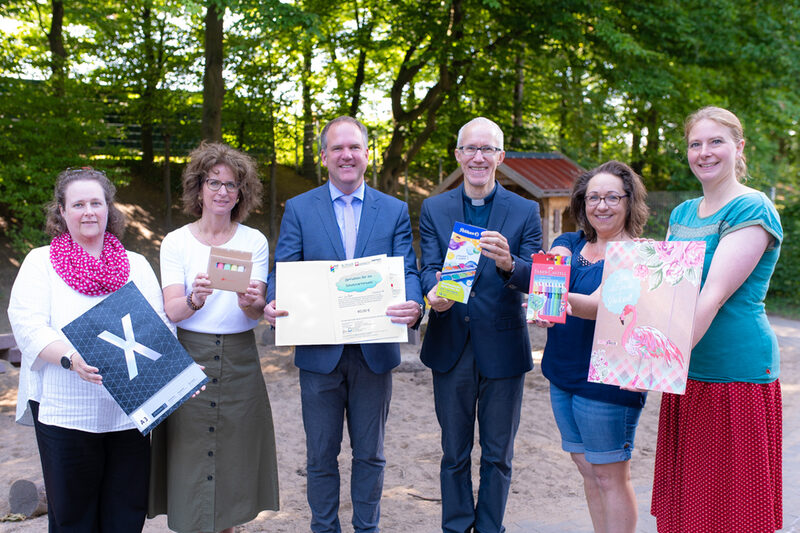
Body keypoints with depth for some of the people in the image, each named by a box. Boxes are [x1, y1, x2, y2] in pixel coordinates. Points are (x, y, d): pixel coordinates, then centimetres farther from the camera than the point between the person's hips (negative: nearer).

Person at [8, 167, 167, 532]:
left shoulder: (137, 265, 14)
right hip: (65, 410, -2)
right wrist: (70, 359, -24)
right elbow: (28, 327, -6)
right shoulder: (41, 262, 7)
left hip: (129, 411, 2)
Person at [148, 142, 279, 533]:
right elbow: (172, 310, -9)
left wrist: (250, 303, -28)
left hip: (239, 360, 1)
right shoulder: (176, 241, 2)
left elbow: (258, 311, -5)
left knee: (234, 454, 7)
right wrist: (195, 298, -31)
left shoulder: (254, 241, 4)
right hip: (189, 357, -1)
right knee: (189, 456, 1)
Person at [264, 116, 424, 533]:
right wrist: (274, 303, -25)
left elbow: (407, 271, -4)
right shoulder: (298, 209, 3)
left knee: (369, 453, 14)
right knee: (321, 455, 12)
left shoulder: (395, 211, 4)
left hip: (374, 352, 1)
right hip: (319, 352, 0)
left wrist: (414, 304, -27)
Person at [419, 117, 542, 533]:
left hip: (502, 347, -1)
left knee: (498, 455, 12)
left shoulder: (525, 212, -1)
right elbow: (428, 268, -5)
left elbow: (537, 279, -10)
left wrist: (508, 263, -33)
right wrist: (433, 291, -29)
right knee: (454, 452, 14)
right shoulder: (433, 209, 4)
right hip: (451, 347, 1)